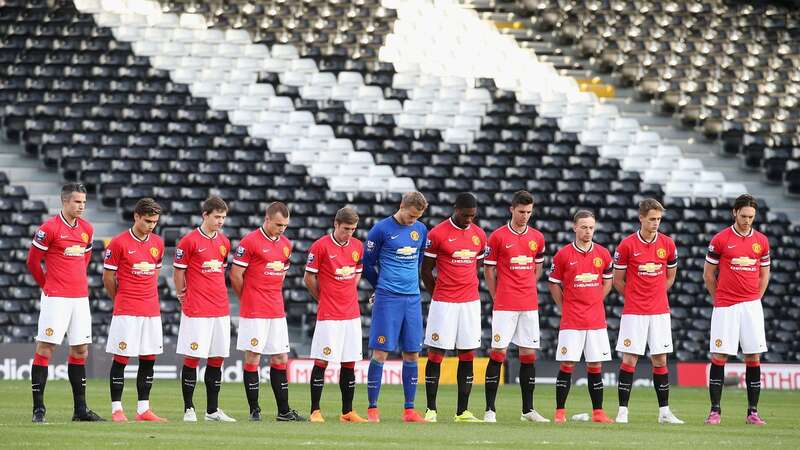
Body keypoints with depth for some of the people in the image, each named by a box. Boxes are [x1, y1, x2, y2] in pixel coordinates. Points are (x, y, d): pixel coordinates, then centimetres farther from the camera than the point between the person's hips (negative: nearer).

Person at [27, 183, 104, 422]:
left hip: (80, 297, 7)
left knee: (80, 350, 9)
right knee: (45, 348, -6)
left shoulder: (87, 229, 9)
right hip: (55, 299, -7)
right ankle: (38, 409, -4)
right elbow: (33, 261, -2)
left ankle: (80, 409, 15)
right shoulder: (49, 228, -10)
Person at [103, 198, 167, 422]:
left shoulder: (157, 243, 9)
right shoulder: (119, 243, -7)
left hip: (152, 310, 5)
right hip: (126, 312, -5)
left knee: (149, 359, 5)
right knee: (121, 359, -3)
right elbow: (108, 277, 0)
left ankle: (143, 409, 10)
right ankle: (117, 409, 1)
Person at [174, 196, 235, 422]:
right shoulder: (189, 241, -7)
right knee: (192, 357, -3)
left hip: (220, 308, 6)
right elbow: (178, 272, 0)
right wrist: (183, 296, 5)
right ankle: (188, 409, 3)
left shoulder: (224, 242, 11)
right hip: (196, 310, -6)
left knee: (217, 359, 7)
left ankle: (213, 410, 13)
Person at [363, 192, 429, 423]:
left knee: (412, 353, 5)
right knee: (380, 352, -6)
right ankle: (372, 409, -2)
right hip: (387, 299, -5)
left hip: (412, 299, 5)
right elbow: (367, 264, 1)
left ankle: (409, 410, 10)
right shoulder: (382, 229, -6)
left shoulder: (421, 230, 10)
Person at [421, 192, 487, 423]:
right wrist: (439, 296, 4)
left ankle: (462, 411, 7)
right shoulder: (437, 234, -6)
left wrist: (468, 290, 14)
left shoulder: (479, 235, 9)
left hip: (470, 303, 4)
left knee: (468, 355, 3)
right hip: (444, 304, -4)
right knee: (436, 354, -2)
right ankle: (431, 410, 3)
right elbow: (426, 270, 0)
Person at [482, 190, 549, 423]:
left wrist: (527, 289, 12)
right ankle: (490, 410, -4)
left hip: (529, 305, 4)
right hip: (504, 306, -4)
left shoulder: (537, 237, 9)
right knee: (498, 353, -6)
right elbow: (488, 270, 2)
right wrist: (498, 298, 1)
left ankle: (528, 409, 12)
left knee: (528, 355, 5)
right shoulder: (498, 236, -3)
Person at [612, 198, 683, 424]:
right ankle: (623, 411, -2)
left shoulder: (667, 244, 3)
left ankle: (664, 411, 10)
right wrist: (634, 298, 7)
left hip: (659, 310, 3)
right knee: (629, 359, -5)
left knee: (660, 360, 5)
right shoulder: (627, 245, -5)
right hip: (634, 312, -3)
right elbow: (618, 280, 3)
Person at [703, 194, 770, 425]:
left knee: (753, 358, 0)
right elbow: (708, 274, 5)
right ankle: (715, 410, 1)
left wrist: (755, 299, 9)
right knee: (719, 357, -5)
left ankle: (753, 412, 4)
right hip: (725, 308, -3)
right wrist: (719, 300, 5)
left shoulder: (761, 241, 7)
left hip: (751, 305, 3)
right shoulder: (720, 239, -2)